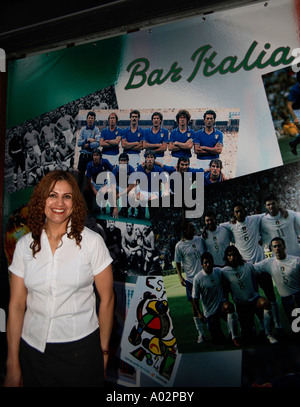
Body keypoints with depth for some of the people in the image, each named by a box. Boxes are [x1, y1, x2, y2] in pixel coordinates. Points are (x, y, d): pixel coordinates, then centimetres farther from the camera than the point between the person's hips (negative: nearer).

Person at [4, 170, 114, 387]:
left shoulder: (92, 241, -11)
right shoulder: (25, 245, -2)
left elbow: (107, 299, -6)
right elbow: (16, 305, -1)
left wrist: (103, 350, -1)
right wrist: (12, 364, 1)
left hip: (81, 346, -2)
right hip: (32, 348, 3)